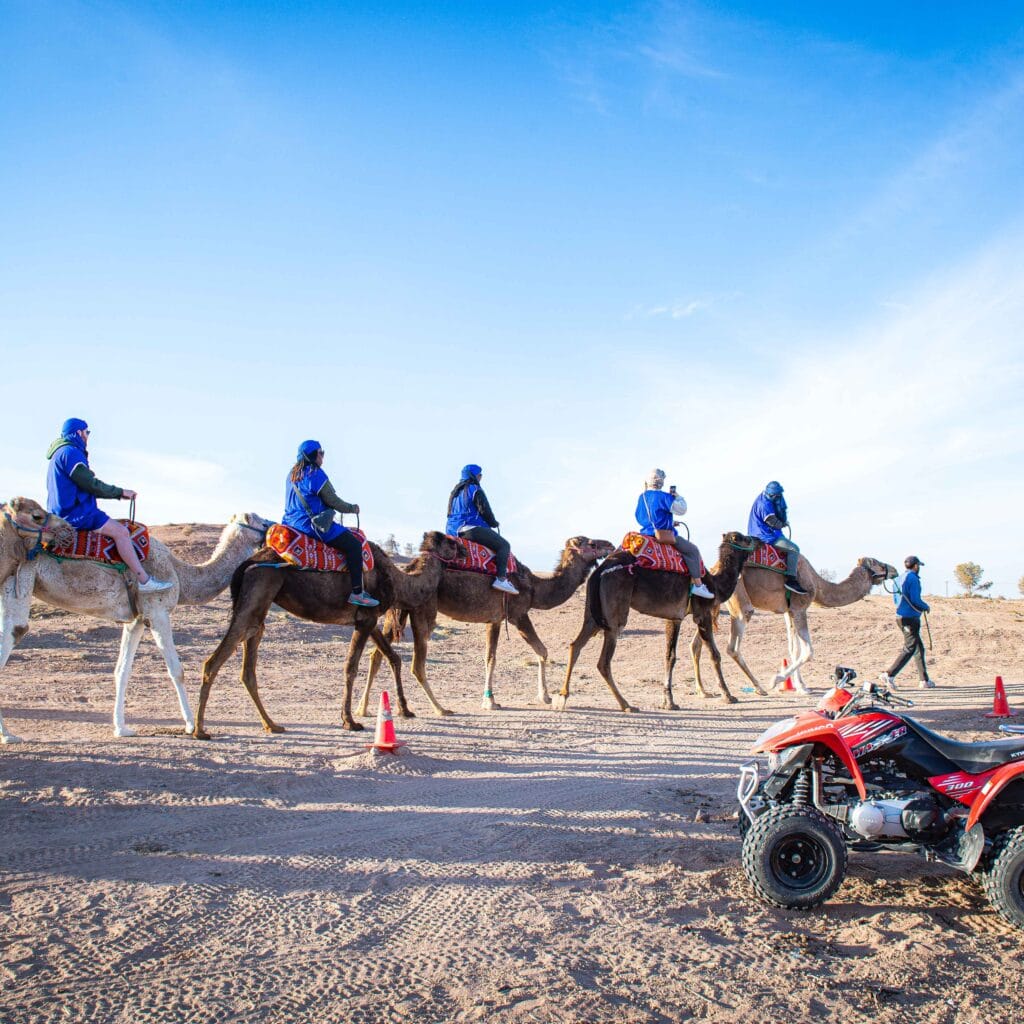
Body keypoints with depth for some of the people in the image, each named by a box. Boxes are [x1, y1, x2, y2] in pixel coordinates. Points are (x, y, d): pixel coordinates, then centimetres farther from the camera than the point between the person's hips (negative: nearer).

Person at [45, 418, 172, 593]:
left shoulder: (60, 454, 22)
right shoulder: (70, 452, -12)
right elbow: (91, 484, -17)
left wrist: (119, 493, 20)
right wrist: (120, 492, -6)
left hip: (66, 512, 11)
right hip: (75, 513, -11)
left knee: (118, 529, 20)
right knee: (120, 531, -16)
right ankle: (145, 581, -19)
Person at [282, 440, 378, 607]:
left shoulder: (292, 474, 15)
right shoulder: (316, 474, -12)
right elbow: (333, 501, -9)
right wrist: (352, 508, 7)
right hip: (311, 524, -10)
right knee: (354, 544, -11)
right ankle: (357, 594, -16)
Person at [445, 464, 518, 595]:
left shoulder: (455, 491, 21)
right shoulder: (475, 490, -6)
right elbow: (485, 511, -11)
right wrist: (494, 523, 9)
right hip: (471, 528, -9)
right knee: (504, 545, -7)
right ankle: (501, 579, -20)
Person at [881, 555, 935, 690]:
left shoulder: (899, 579, 13)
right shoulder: (913, 578, -13)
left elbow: (895, 600, 17)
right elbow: (915, 599, -20)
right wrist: (926, 607, 0)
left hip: (901, 617, 9)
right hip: (910, 618, -9)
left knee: (919, 649, 15)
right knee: (909, 649, -7)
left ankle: (925, 681, 18)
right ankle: (889, 675, -14)